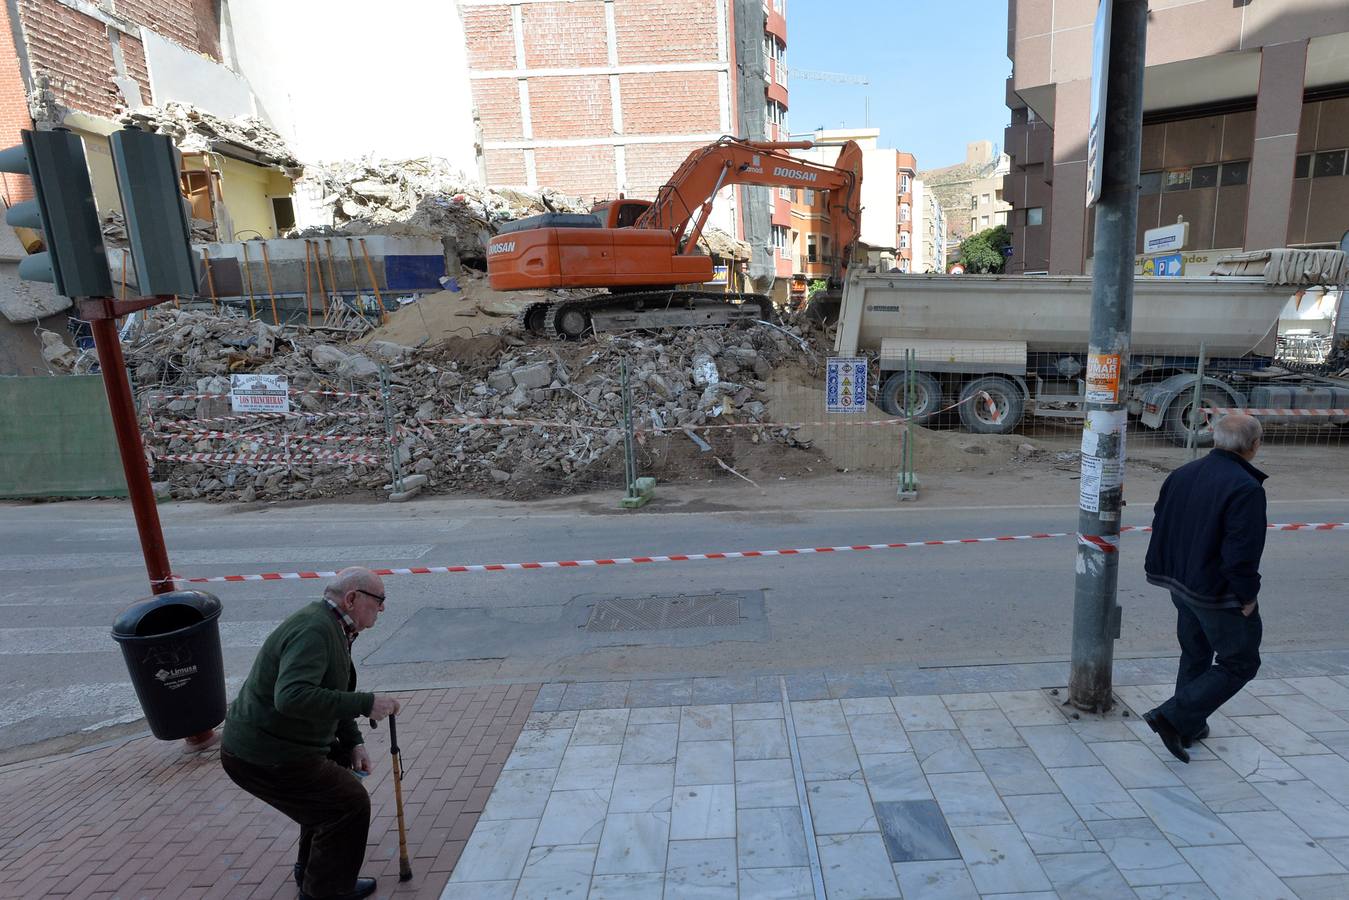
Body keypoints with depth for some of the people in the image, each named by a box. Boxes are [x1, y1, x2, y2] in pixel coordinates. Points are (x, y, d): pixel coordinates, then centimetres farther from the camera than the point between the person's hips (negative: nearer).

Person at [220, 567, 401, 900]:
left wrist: (353, 743, 8)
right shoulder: (315, 630, -26)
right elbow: (292, 697, -39)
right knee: (349, 802, -3)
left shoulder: (331, 626, 8)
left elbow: (333, 695, 16)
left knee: (338, 779, 25)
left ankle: (310, 867, 41)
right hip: (261, 757, -10)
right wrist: (365, 704, -33)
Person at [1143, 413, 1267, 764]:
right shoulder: (1246, 488, -22)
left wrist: (1165, 574, 18)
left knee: (1194, 655, 22)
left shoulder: (1181, 475, 3)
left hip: (1181, 585, 8)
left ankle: (1190, 726, 32)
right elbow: (1241, 553, -24)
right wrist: (1248, 596, -10)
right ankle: (1174, 718, 0)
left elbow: (1160, 528, 10)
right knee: (1239, 664, 8)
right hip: (1221, 595, -8)